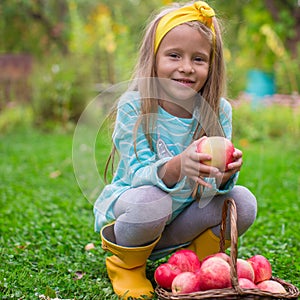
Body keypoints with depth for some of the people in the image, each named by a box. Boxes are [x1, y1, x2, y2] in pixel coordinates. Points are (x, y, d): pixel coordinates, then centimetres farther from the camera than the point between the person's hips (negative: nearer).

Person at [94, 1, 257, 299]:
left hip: (181, 221, 4)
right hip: (127, 212, -3)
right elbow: (138, 174, -26)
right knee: (152, 201, -36)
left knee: (243, 201, -17)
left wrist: (225, 175, -38)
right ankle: (127, 265, -3)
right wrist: (177, 167, -48)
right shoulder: (134, 107, -19)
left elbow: (213, 187, -13)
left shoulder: (219, 111, -10)